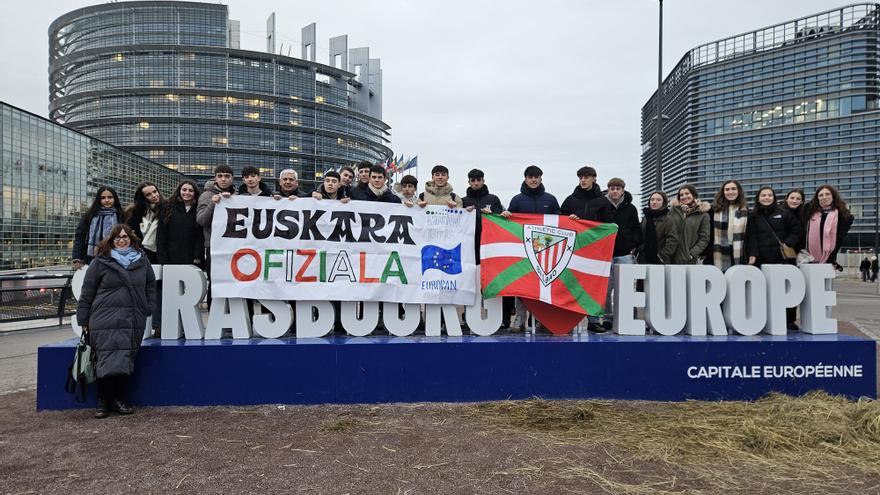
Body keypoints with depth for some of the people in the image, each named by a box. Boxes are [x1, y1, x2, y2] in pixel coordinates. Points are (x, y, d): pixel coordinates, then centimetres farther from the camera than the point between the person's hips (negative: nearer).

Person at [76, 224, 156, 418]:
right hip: (105, 321, -3)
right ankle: (103, 402, 5)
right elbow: (87, 291, 4)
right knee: (107, 360, -8)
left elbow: (150, 285, 20)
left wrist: (148, 309, 10)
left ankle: (119, 400, 14)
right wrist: (83, 320, 3)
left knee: (126, 361, 3)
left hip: (134, 322, 3)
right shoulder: (101, 261, 2)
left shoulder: (142, 260, 11)